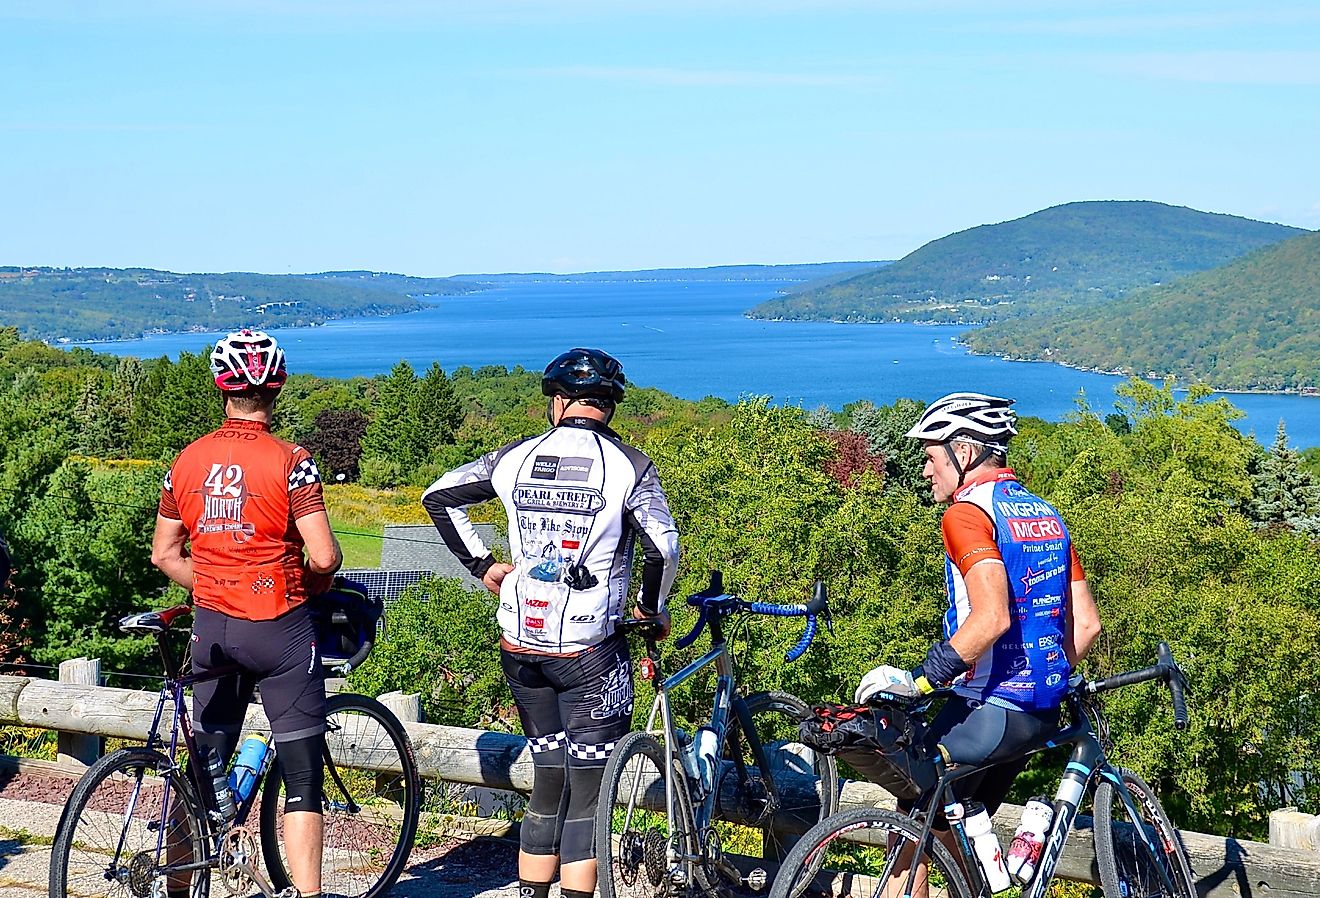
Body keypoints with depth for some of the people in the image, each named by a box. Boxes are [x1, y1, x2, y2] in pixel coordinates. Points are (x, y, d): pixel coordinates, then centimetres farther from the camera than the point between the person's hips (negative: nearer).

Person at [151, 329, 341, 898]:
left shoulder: (187, 461, 3)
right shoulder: (289, 462, -12)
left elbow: (165, 555, 9)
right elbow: (324, 556, -16)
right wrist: (316, 582, 4)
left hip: (212, 629, 5)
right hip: (281, 628, -5)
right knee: (301, 778, 2)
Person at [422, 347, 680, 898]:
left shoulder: (517, 457, 5)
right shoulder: (627, 465, -6)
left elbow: (438, 497, 11)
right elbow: (664, 549, -14)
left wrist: (481, 565, 16)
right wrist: (652, 608, 4)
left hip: (520, 646, 4)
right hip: (589, 652, -4)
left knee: (547, 779, 18)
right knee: (587, 786, 3)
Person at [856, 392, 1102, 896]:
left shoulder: (967, 514, -13)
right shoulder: (1046, 515, 13)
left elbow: (992, 616, -28)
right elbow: (1086, 624, 12)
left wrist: (919, 679, -25)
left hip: (987, 711, -8)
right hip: (1042, 716, 8)